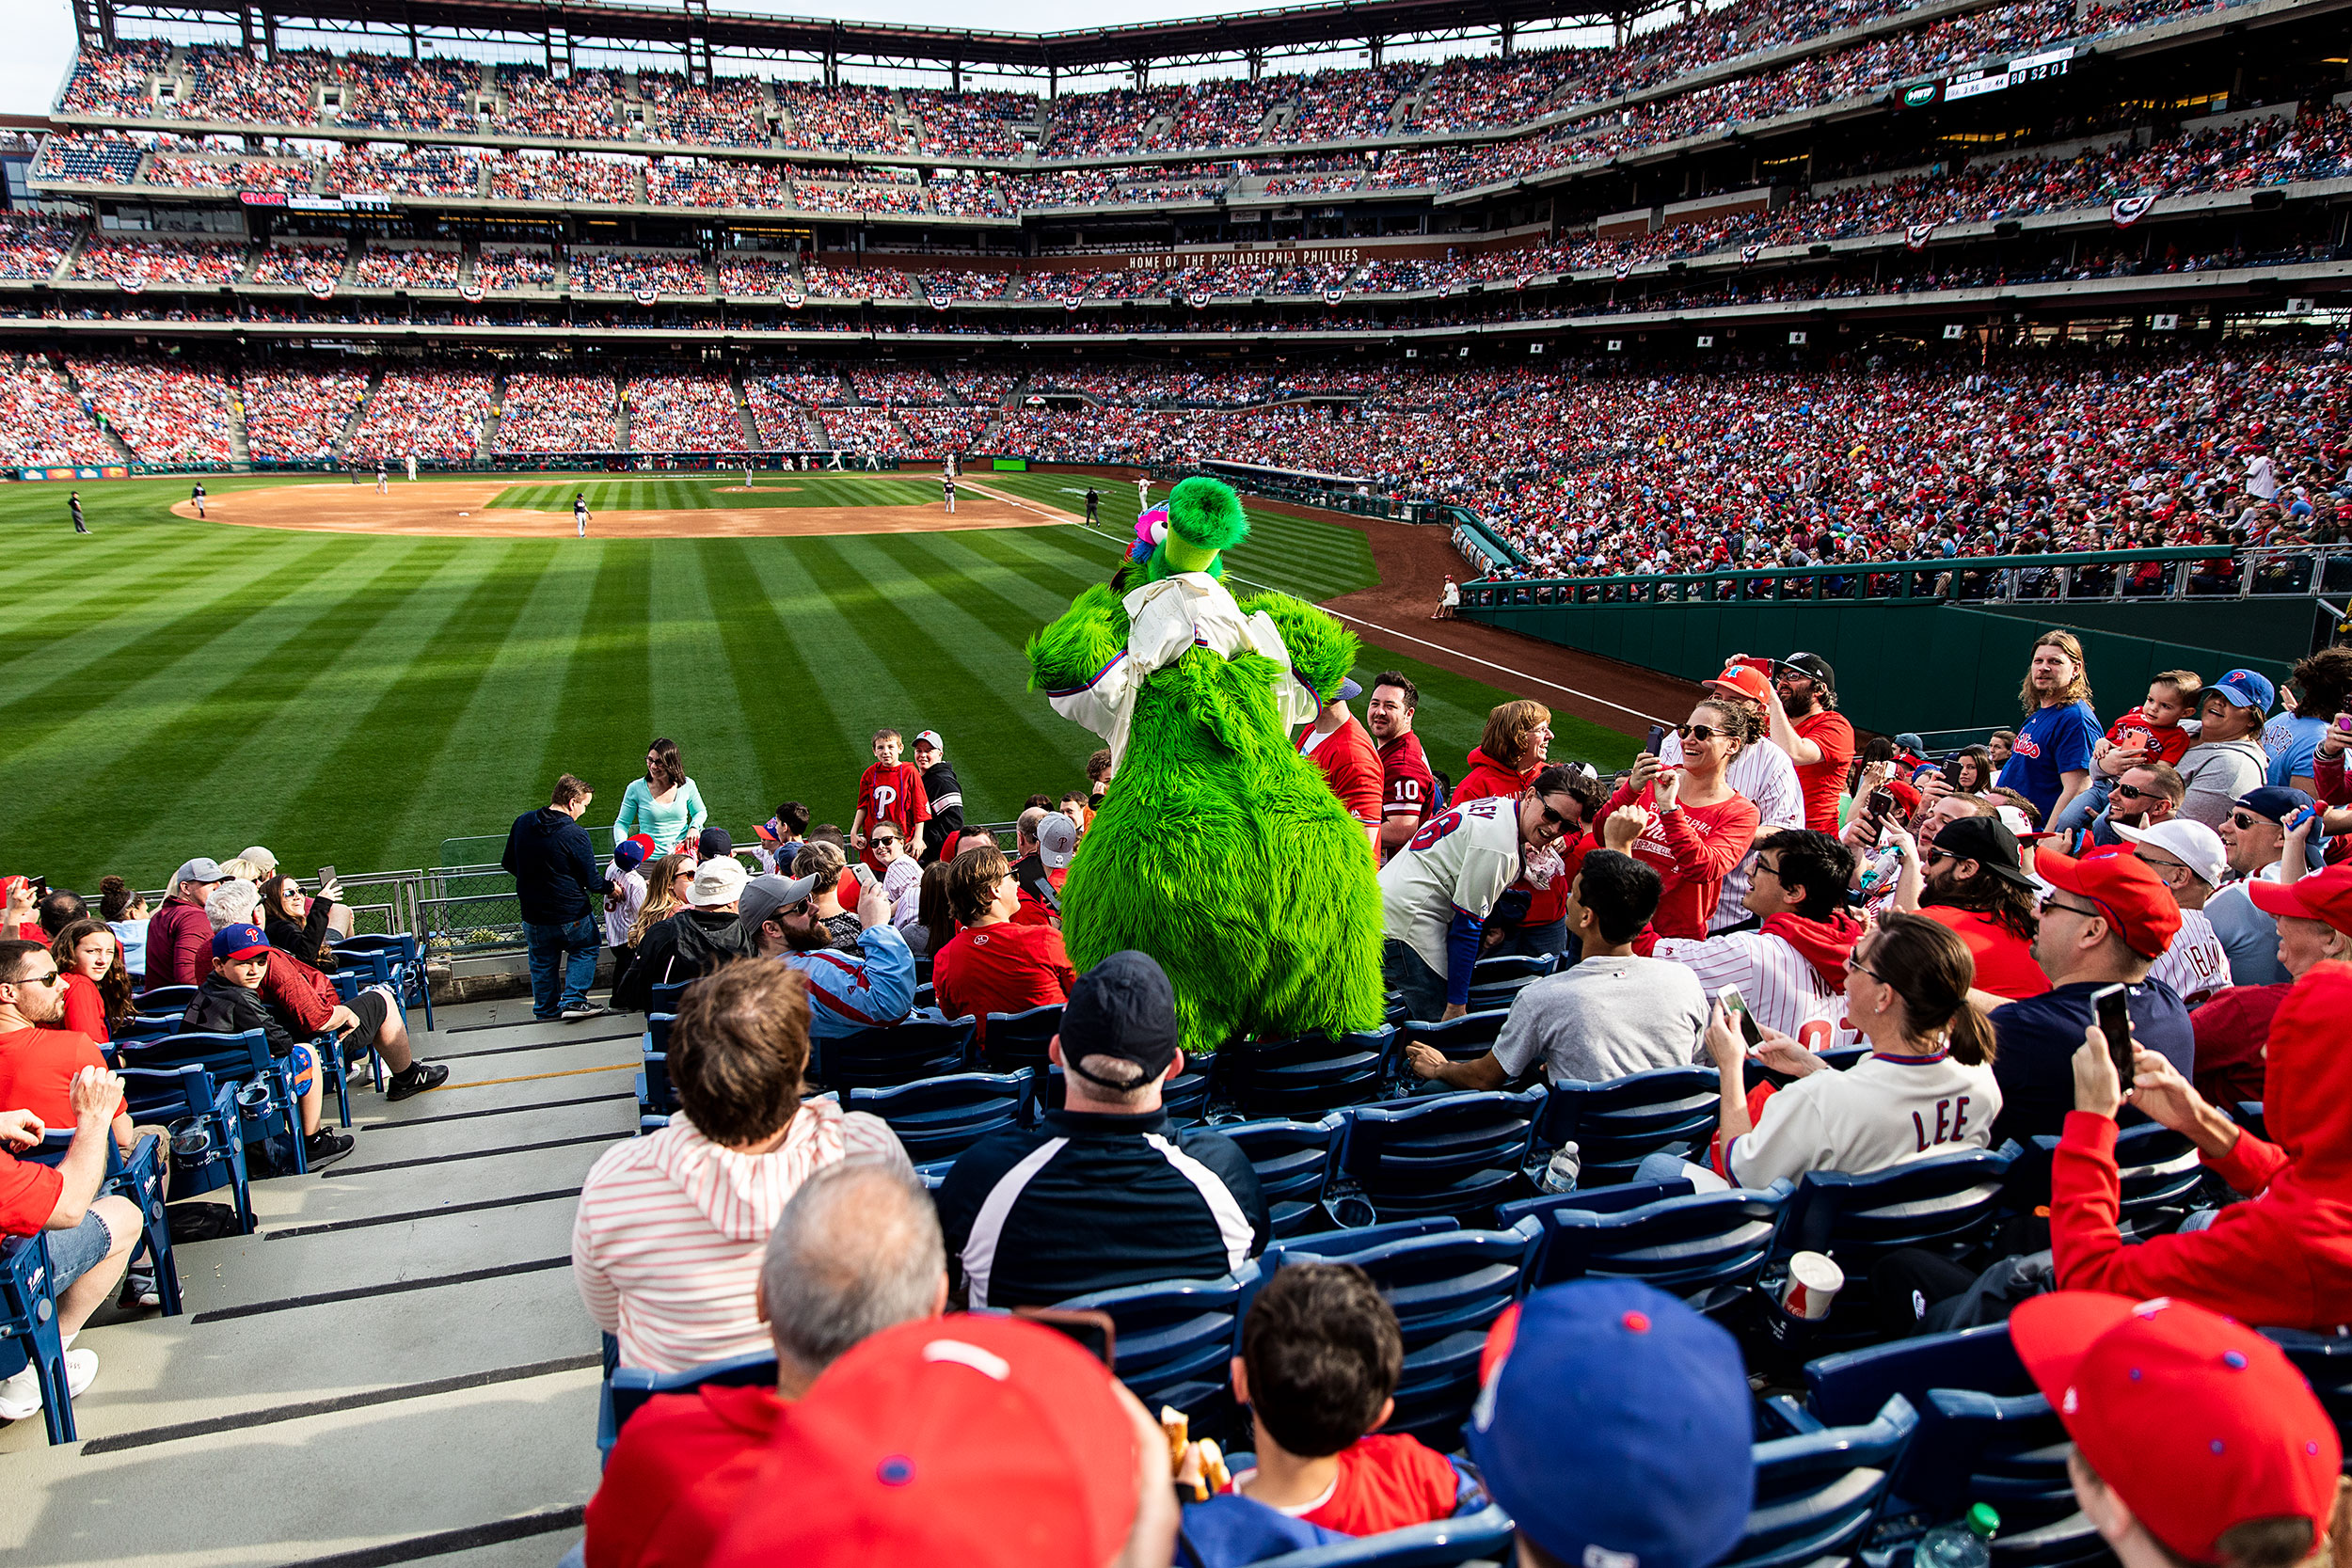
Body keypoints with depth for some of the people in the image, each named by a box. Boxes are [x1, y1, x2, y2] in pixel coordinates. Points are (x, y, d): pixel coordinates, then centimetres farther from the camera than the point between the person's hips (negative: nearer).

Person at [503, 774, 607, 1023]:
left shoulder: (523, 822, -3)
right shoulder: (575, 833, -20)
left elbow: (508, 862, 11)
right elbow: (591, 881, -15)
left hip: (533, 912, 5)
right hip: (571, 913, -4)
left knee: (542, 961, 20)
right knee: (584, 949, 19)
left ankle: (546, 1011, 28)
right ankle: (573, 1001, 8)